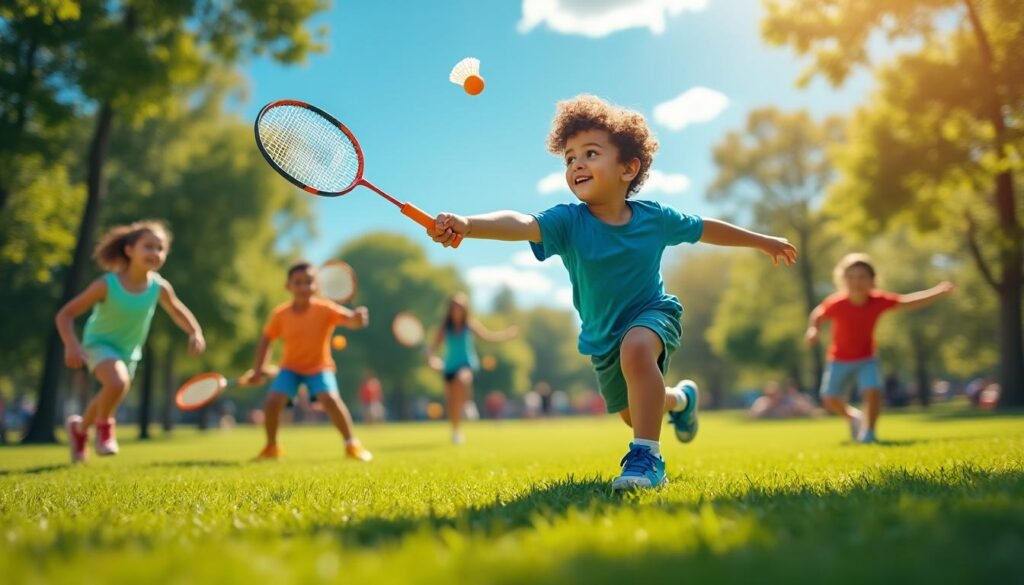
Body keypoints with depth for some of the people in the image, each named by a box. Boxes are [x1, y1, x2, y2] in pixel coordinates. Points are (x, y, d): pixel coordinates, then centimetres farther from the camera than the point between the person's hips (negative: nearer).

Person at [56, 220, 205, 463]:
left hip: (129, 351, 5)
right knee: (118, 382, -33)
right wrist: (72, 345, -37)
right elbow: (65, 314, -22)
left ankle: (80, 427, 55)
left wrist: (195, 333, -18)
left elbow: (178, 312, 1)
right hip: (100, 343, -5)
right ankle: (104, 426, -2)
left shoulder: (159, 287, -18)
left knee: (108, 399, 22)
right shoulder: (107, 285, -28)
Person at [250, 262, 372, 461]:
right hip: (291, 367, 2)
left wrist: (357, 318, -60)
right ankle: (271, 447, 11)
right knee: (272, 401, -17)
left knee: (329, 398, -27)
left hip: (320, 367, -2)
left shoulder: (325, 309, -20)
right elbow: (266, 339, 2)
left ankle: (352, 445, -10)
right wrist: (258, 368, -5)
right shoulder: (280, 314, -12)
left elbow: (350, 319, -36)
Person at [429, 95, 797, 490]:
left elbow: (704, 229, 2)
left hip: (653, 313, -2)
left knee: (635, 348, -38)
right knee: (633, 413, 20)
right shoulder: (568, 222, -24)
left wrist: (764, 242, 14)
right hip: (602, 336, 2)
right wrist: (468, 225, -65)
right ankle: (679, 398, 56)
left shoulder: (653, 218, -17)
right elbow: (522, 224, -44)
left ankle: (646, 456, -29)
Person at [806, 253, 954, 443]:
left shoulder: (878, 301, -21)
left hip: (866, 359, 0)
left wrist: (937, 292, -31)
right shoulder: (836, 304, -26)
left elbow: (909, 301, -21)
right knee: (830, 399, 4)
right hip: (839, 360, 0)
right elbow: (817, 315, -9)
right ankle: (854, 417, 34)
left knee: (873, 392, -20)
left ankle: (868, 432, 0)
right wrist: (812, 330, -28)